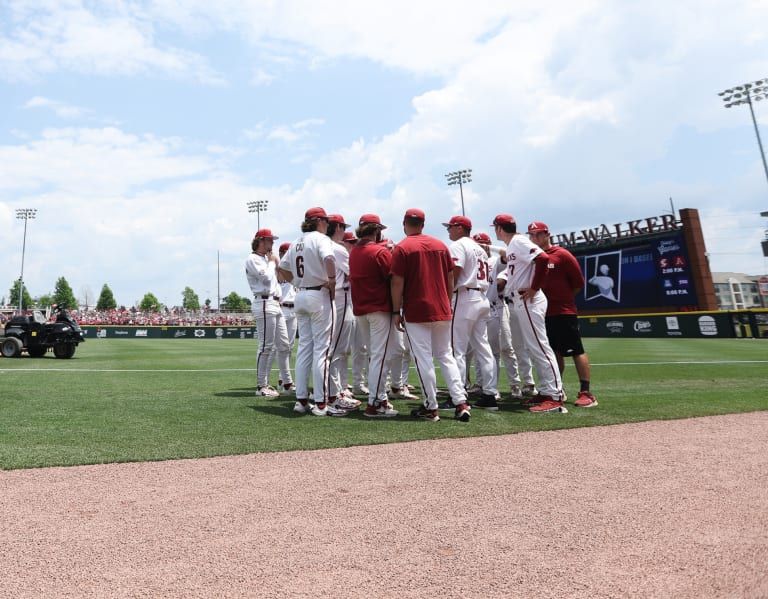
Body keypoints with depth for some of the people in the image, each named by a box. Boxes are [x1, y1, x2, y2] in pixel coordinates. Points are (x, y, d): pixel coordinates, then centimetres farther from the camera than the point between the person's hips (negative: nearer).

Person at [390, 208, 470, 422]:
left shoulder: (401, 248, -6)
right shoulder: (441, 245, 10)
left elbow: (397, 283, -10)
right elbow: (450, 279, 11)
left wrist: (396, 311, -3)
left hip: (416, 312, -5)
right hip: (442, 311, 5)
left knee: (423, 360, 1)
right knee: (446, 355, 12)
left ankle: (431, 408, 7)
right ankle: (461, 403, 7)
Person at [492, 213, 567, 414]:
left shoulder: (519, 242, -10)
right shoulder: (511, 246, 19)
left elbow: (543, 259, -23)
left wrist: (534, 288, -20)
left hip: (528, 302, -10)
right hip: (518, 304, 10)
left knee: (539, 347, -10)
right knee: (532, 348, 13)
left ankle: (554, 396, -7)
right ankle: (546, 391, 20)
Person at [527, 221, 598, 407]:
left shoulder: (562, 255, -4)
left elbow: (579, 283, -2)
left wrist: (562, 297, 0)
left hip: (564, 312, -6)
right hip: (543, 313, 6)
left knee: (577, 351, -4)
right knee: (553, 352, 14)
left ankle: (586, 393, -1)